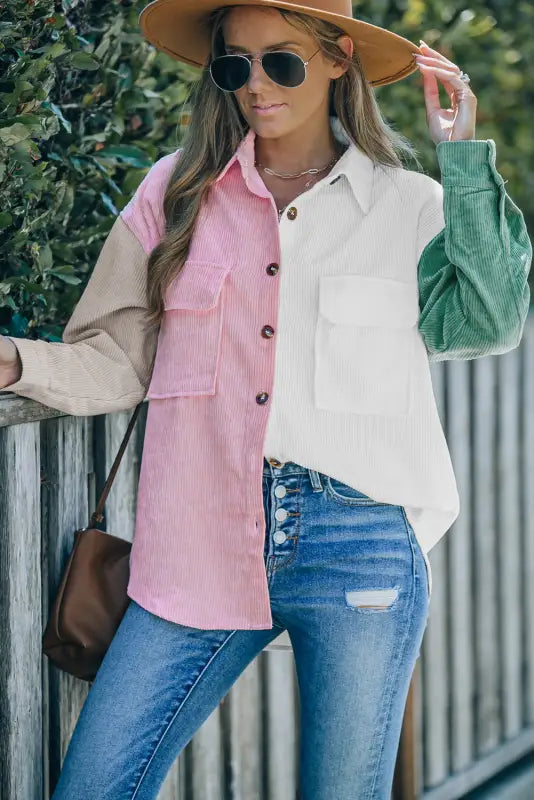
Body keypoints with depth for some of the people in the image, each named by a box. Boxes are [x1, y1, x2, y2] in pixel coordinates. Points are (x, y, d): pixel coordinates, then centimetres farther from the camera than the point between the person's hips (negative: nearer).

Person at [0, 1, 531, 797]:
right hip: (202, 545, 1)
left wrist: (463, 157, -9)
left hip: (360, 545, -1)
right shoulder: (176, 194, 10)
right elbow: (116, 361, 10)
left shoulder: (411, 206, 6)